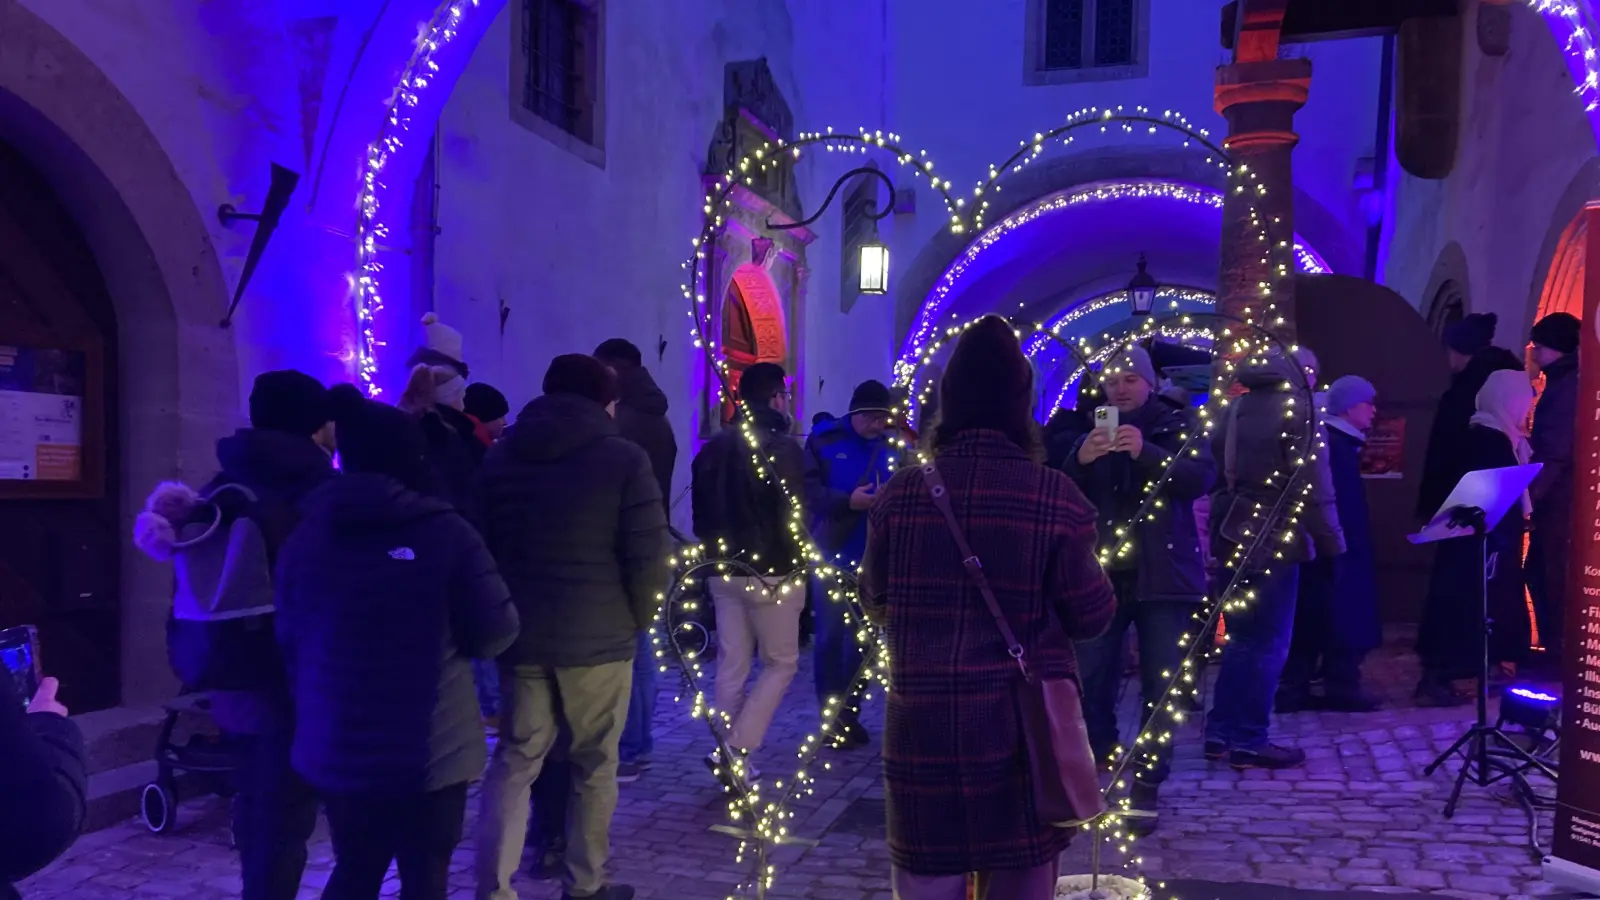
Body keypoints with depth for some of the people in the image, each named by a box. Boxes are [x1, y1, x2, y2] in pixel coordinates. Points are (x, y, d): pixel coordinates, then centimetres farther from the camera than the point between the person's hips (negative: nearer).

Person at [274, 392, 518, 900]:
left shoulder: (306, 536, 2)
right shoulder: (446, 532, -13)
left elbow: (289, 641, 11)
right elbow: (496, 633, -11)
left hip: (336, 748, 5)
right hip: (431, 748, -4)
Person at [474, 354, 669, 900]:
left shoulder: (500, 455, 11)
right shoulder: (624, 458, -6)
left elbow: (480, 544, 14)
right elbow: (647, 557, -10)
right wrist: (638, 622, 4)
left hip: (519, 633, 4)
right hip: (599, 637, -4)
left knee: (513, 762, 10)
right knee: (594, 767, 9)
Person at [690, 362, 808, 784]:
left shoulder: (714, 447, 9)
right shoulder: (784, 447, -12)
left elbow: (701, 512, 13)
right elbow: (791, 515, -14)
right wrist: (797, 563, -2)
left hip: (724, 571, 6)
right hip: (771, 572, -6)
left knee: (731, 666, 11)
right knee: (781, 663, 7)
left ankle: (730, 756, 14)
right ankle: (735, 752, -3)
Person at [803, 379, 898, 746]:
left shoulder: (891, 445, 6)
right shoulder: (824, 440, -2)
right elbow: (808, 488, -8)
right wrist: (847, 501, -21)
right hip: (833, 552, -3)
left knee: (860, 636, 10)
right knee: (830, 635, 2)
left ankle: (850, 713, 20)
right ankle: (831, 715, 12)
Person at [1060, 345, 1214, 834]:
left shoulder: (1176, 425, 3)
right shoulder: (1087, 430, 8)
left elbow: (1202, 478, -13)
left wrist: (1148, 452, -27)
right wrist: (1080, 460, -21)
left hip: (1163, 572, -2)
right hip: (1102, 572, 2)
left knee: (1161, 686, 0)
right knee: (1087, 680, 1)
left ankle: (1146, 784, 11)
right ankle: (1104, 766, 21)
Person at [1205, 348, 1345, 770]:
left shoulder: (1235, 408, 13)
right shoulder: (1298, 409, -8)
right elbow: (1313, 485, -13)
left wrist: (1221, 521, 15)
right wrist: (1331, 540, -6)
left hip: (1232, 535, 7)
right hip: (1273, 539, -7)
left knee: (1241, 637, 15)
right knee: (1268, 642, 0)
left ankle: (1220, 732, 17)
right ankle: (1250, 742, 4)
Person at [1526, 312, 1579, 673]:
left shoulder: (1567, 385, -14)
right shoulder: (1562, 383, 15)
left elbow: (1556, 449, -20)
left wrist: (1530, 493, -21)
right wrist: (1533, 491, 16)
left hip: (1559, 498, -10)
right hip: (1555, 497, 10)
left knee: (1554, 577, -5)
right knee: (1540, 575, 13)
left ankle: (1560, 660, 1)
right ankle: (1555, 654, 19)